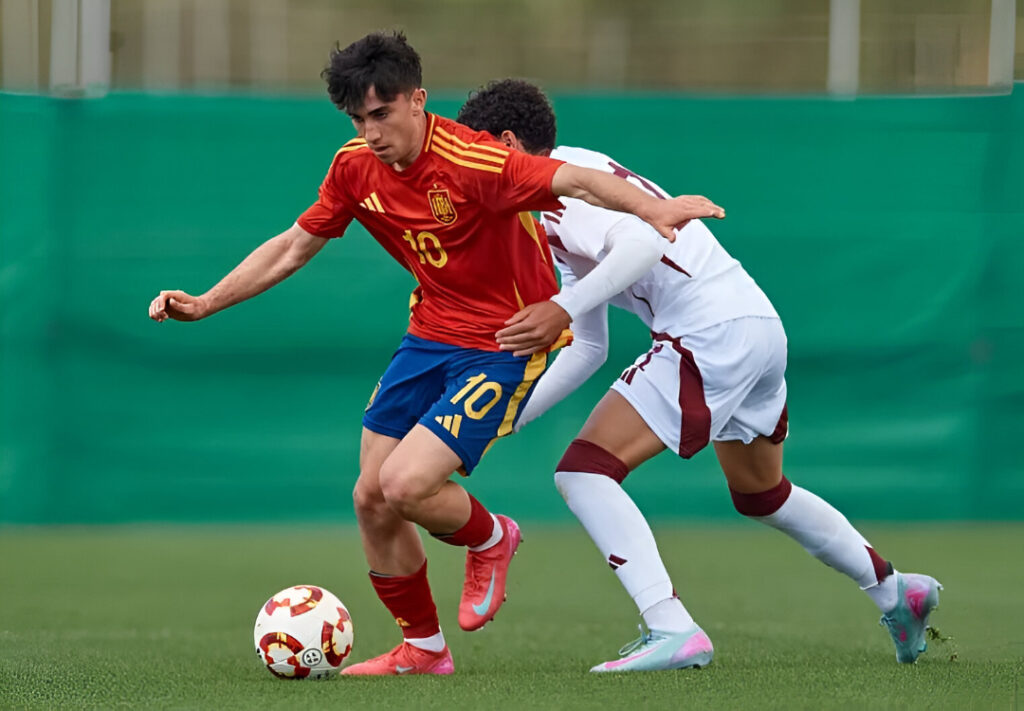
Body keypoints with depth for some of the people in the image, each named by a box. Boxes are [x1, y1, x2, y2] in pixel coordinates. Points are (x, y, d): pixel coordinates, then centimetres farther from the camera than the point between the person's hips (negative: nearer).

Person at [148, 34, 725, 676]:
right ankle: (423, 649, 24)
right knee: (371, 499, 5)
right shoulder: (356, 167, -3)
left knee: (405, 486, -20)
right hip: (431, 333, 7)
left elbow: (574, 180, -38)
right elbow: (295, 246, 11)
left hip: (505, 345, -7)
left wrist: (651, 209, -57)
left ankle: (489, 539, 14)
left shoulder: (469, 163, -26)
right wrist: (205, 304, 6)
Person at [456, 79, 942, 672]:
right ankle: (895, 592, 43)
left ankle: (672, 631, -21)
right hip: (760, 324, 11)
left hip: (711, 332, -11)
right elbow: (588, 350, 25)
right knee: (760, 493, 31)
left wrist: (564, 309, -26)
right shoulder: (556, 222, 24)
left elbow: (644, 241, -24)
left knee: (586, 471, -12)